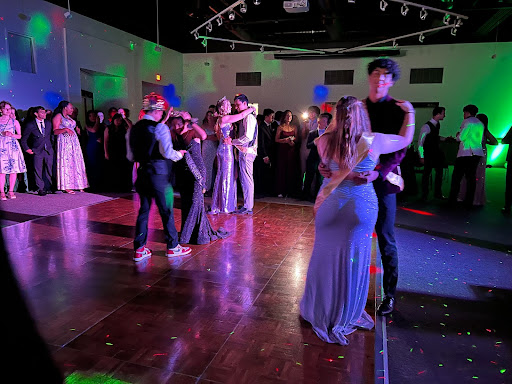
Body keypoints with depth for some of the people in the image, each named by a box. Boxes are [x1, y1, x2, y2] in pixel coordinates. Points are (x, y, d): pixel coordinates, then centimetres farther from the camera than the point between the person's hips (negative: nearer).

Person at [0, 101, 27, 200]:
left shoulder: (14, 121, 12)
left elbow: (20, 135, 11)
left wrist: (12, 135, -5)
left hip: (13, 146, 2)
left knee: (14, 169, -3)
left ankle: (11, 191, 6)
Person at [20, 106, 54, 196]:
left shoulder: (48, 123, 10)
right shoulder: (30, 124, -2)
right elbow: (23, 139, 4)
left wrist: (52, 146, 9)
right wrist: (27, 149, -3)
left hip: (49, 150, 3)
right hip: (37, 151, -3)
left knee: (49, 169, 3)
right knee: (38, 170, -3)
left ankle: (48, 188, 12)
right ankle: (40, 189, 4)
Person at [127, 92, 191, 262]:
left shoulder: (133, 129, 9)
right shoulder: (160, 127, -11)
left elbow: (130, 156, 12)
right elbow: (167, 152, -19)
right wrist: (179, 154, 0)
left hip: (141, 172, 6)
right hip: (158, 173, -6)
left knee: (144, 209, 14)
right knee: (166, 210, 6)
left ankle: (139, 249, 18)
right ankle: (172, 247, 18)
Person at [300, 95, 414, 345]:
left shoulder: (324, 141, -9)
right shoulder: (373, 142, -12)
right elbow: (406, 139, 4)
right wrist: (409, 112, 17)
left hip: (330, 203, 2)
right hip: (362, 205, -1)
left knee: (326, 254, 17)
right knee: (353, 258, 13)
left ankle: (319, 309, 35)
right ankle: (344, 316, 30)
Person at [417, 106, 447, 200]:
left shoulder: (437, 124, 7)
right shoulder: (427, 126, -17)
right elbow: (420, 141, -16)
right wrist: (421, 156, -17)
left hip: (436, 152, 8)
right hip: (428, 153, -8)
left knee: (439, 172, 9)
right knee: (427, 173, -2)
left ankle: (438, 193, 20)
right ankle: (424, 195, 11)